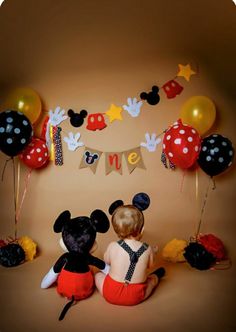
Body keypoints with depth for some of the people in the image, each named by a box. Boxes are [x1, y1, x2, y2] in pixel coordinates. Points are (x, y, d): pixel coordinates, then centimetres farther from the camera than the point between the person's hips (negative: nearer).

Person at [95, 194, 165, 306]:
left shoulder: (113, 247, -17)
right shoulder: (147, 250, -14)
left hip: (111, 294, -1)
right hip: (136, 297, 2)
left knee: (98, 275, 25)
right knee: (152, 279, 28)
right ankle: (156, 276, 56)